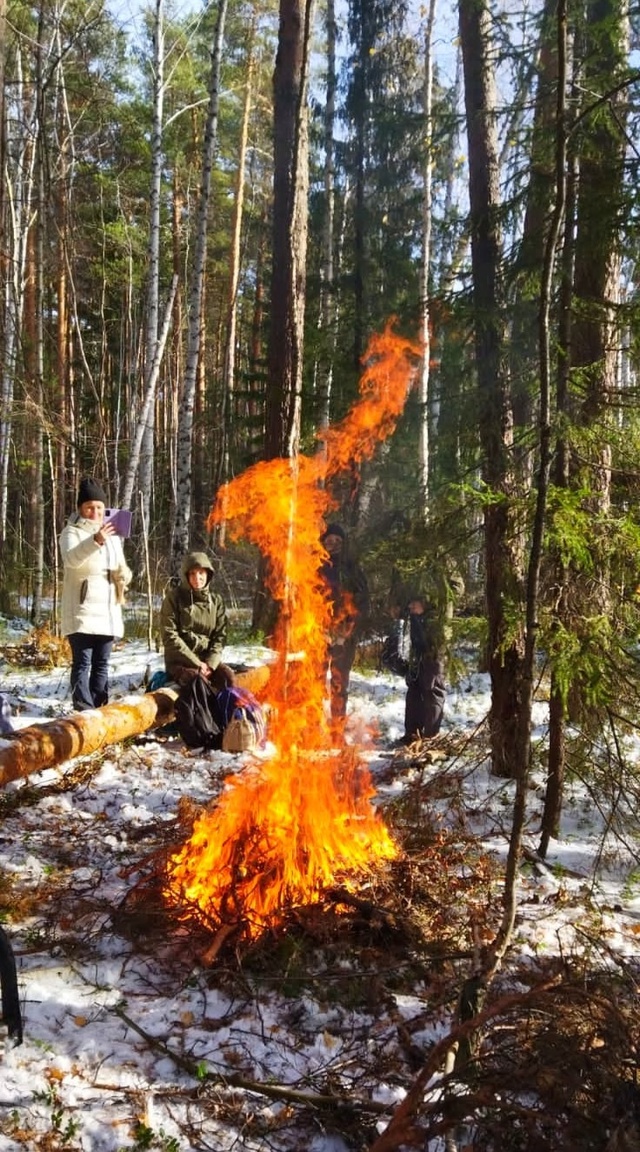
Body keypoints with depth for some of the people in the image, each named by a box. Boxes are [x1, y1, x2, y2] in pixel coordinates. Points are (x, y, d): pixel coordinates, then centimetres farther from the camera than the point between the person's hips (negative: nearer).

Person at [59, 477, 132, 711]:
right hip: (82, 610, -6)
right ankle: (84, 712, -15)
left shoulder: (112, 534, 17)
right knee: (83, 662, -10)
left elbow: (121, 568, 23)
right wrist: (95, 540, -40)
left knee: (101, 664, 9)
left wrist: (124, 575, -1)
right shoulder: (72, 532, -3)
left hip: (107, 609, 6)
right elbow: (71, 559, -24)